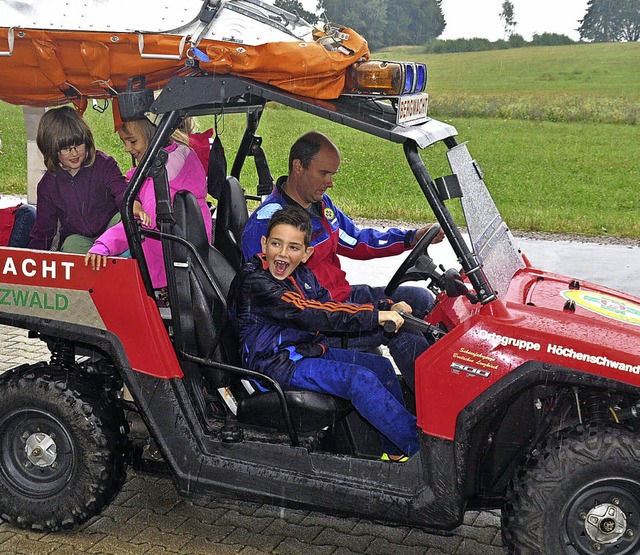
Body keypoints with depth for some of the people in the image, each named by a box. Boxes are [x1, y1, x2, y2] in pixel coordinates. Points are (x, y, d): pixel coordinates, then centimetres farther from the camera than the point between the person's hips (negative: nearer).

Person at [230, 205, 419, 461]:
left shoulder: (301, 275, 8)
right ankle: (418, 445, -14)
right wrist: (374, 315, -28)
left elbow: (332, 305, 4)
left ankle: (395, 452, 11)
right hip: (276, 364, -9)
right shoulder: (254, 281, -21)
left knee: (381, 366, 6)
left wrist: (386, 308, -10)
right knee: (360, 379, -22)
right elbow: (308, 314, -28)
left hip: (307, 351, 9)